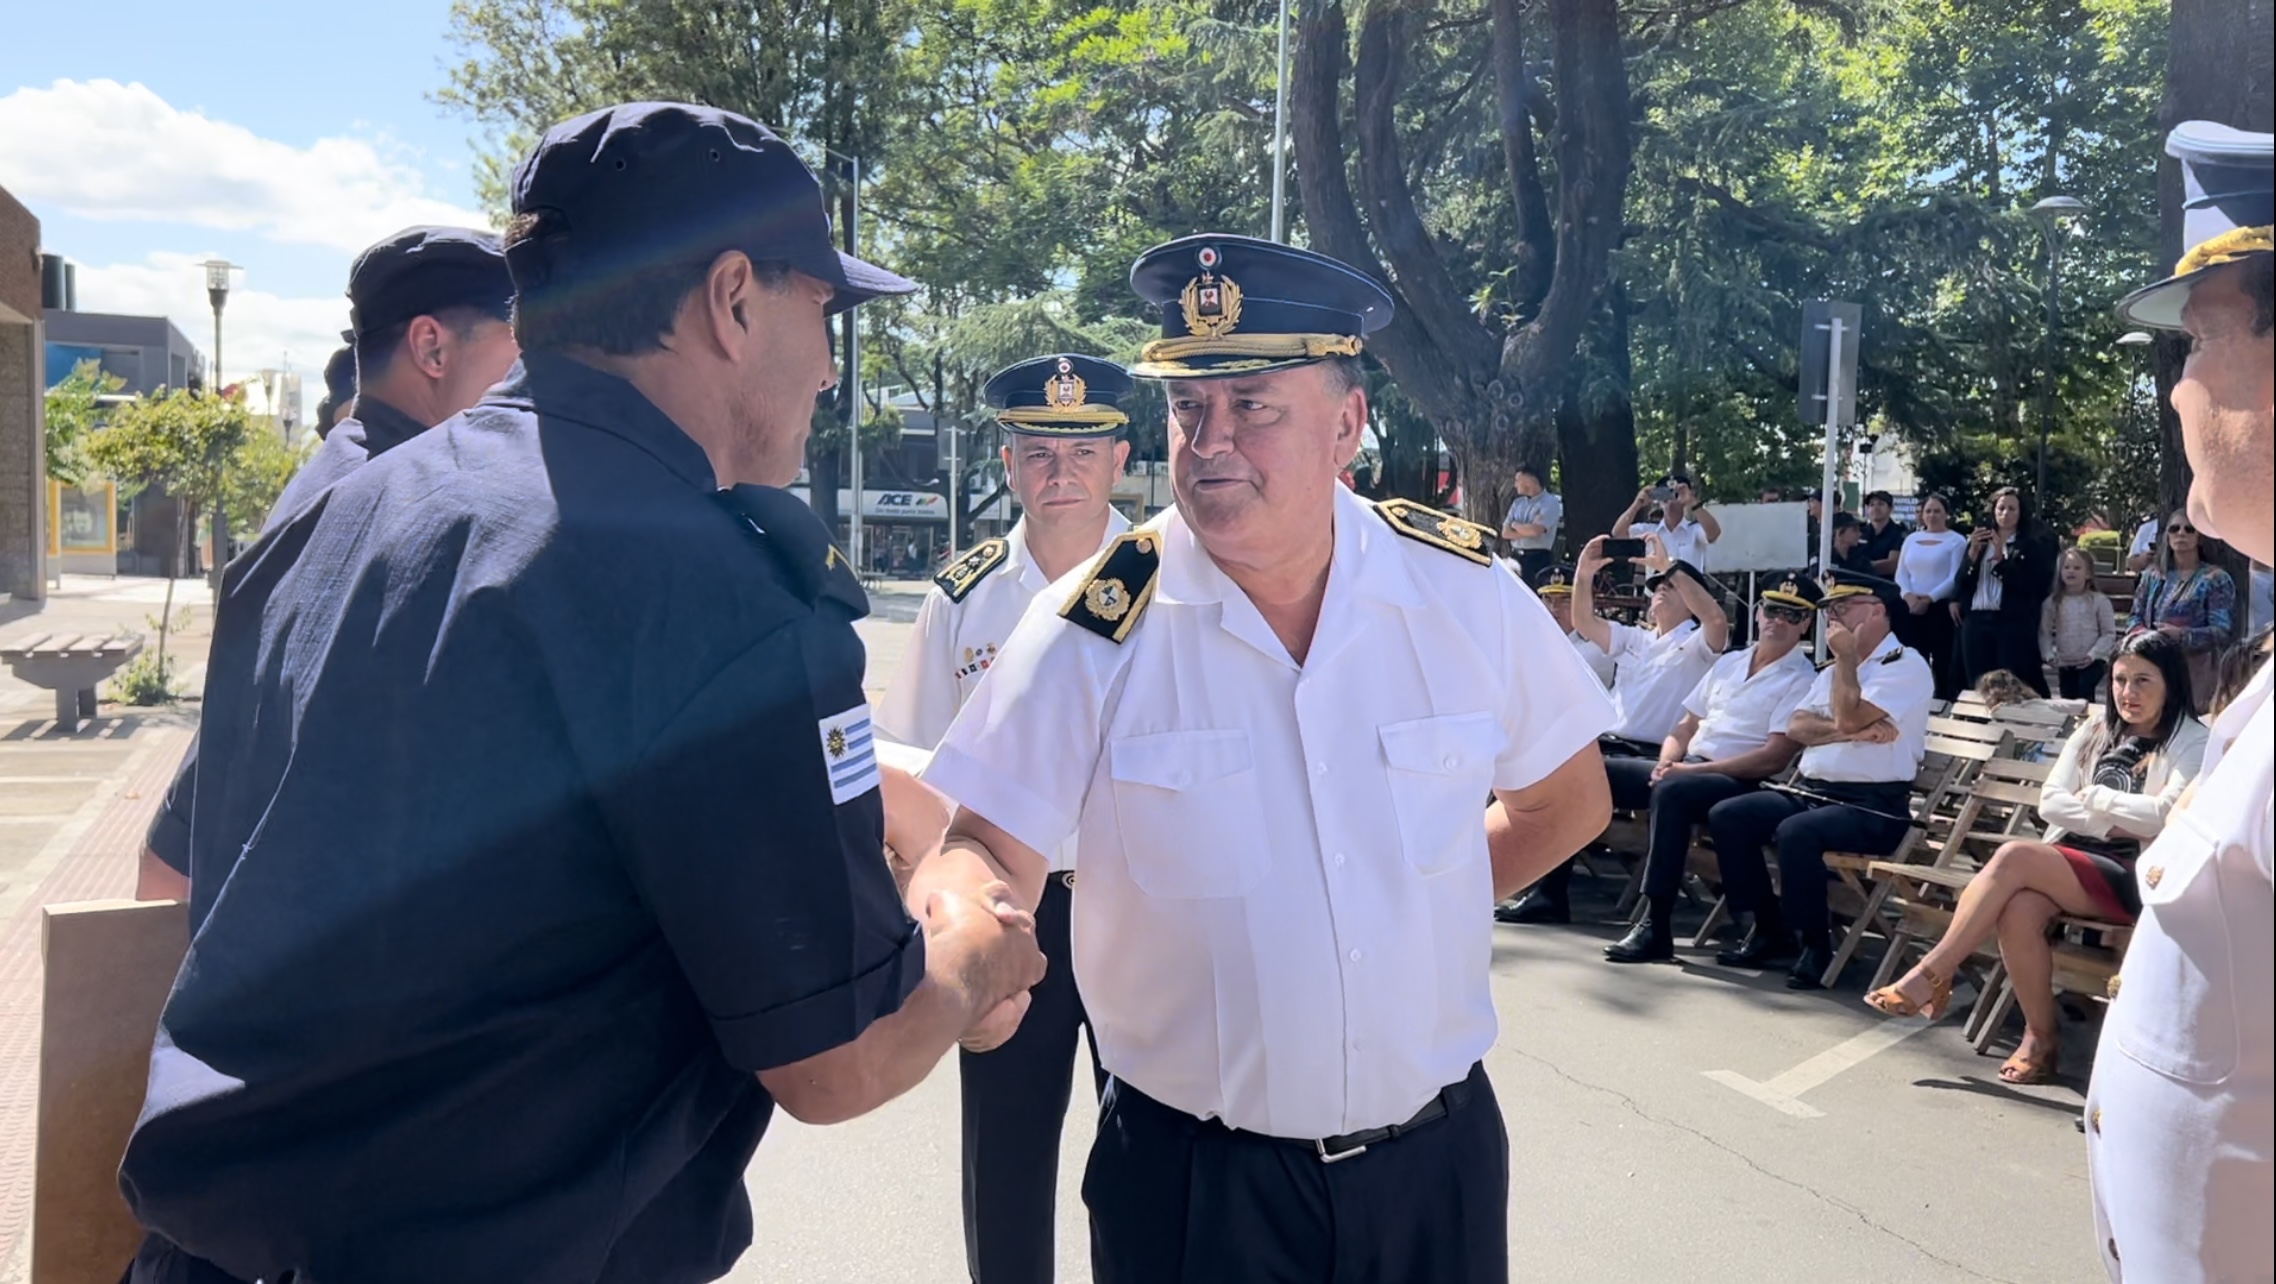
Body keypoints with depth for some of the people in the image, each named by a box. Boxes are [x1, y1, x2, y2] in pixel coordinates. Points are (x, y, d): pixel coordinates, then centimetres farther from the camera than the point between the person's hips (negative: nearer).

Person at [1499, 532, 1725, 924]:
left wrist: (1670, 566, -20)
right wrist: (1584, 574, 0)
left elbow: (1717, 619, -19)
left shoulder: (1697, 645, 3)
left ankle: (1550, 892, -18)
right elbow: (1584, 622, 16)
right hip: (1608, 744, 6)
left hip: (1650, 757, -6)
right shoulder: (1634, 638, 23)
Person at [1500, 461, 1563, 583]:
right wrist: (1526, 531, -9)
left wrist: (1515, 525, -1)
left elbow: (1535, 530, -19)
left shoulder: (1550, 503, -6)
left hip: (1538, 559, -6)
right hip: (1516, 557, 6)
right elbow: (1505, 532, 7)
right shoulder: (1518, 503, 14)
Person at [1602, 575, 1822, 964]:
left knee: (1671, 791, -38)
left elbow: (1774, 758, -13)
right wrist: (1666, 762, -4)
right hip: (1685, 769, 7)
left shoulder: (1802, 681, -2)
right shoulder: (1729, 663, 19)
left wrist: (1693, 769, -16)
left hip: (1741, 783, -7)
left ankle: (1657, 926, -35)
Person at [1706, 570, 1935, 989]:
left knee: (1796, 831, -35)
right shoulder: (1836, 669, 20)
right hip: (1811, 791, 8)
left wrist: (1846, 658, -7)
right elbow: (1796, 728, 6)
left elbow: (1848, 719, -20)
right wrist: (1853, 731, -12)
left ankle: (1815, 945, -17)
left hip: (1874, 807, -8)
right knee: (1727, 816, -9)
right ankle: (1769, 931, 0)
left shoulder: (1906, 666, -6)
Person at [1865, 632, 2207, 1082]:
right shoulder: (2093, 732, 18)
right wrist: (2115, 824, -6)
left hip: (2132, 877, -5)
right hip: (2068, 864, 5)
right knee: (2019, 909, -31)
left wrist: (2094, 798, -2)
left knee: (2015, 855, -30)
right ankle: (2039, 1036, -15)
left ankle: (1932, 974, -21)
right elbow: (2050, 802, 8)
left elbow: (2166, 815, -14)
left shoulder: (2192, 743, 2)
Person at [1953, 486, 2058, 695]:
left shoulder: (2034, 544, 3)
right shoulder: (1979, 539, 15)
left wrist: (2000, 559, -12)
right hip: (1976, 620, 4)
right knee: (1977, 684, 4)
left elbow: (2030, 584, -7)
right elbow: (1962, 579, 8)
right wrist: (1973, 551, -7)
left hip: (2014, 622, -4)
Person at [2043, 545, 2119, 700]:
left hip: (2092, 662, -4)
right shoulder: (2053, 602, 1)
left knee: (2084, 695, -24)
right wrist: (2049, 655, -11)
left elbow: (2109, 633, -6)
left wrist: (2093, 655, -17)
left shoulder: (2099, 601, -7)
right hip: (2065, 663, 4)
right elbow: (2044, 633, 3)